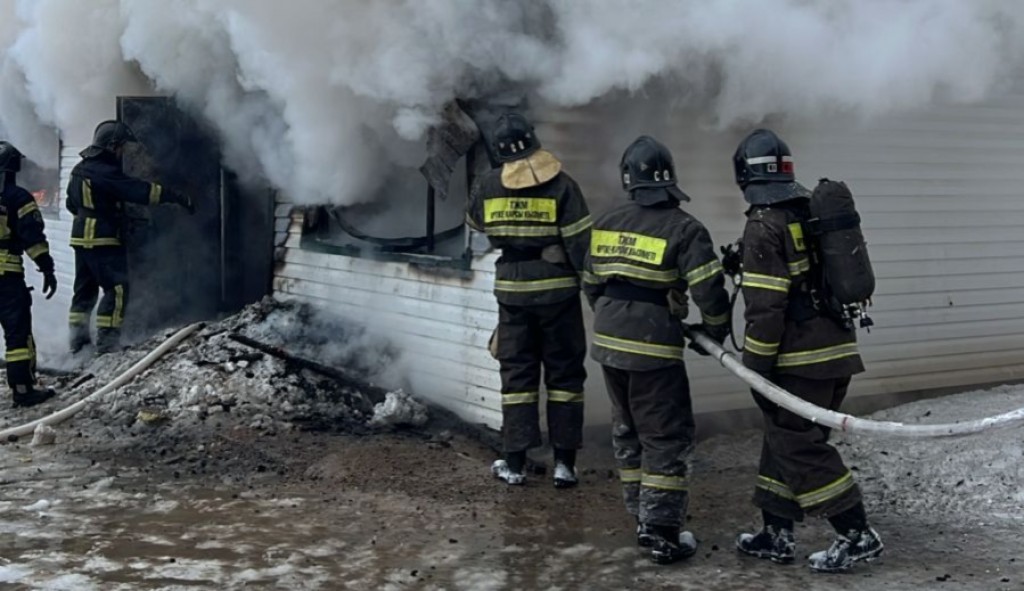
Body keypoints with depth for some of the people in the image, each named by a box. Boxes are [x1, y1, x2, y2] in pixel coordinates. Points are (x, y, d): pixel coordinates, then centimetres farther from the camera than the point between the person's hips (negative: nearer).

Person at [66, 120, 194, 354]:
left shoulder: (80, 170, 12)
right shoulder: (105, 172, -18)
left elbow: (72, 204, 22)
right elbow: (140, 190, -23)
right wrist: (178, 198, -22)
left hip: (81, 238, 10)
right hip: (104, 241, -10)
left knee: (85, 289, 16)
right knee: (117, 289, -5)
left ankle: (78, 340, 20)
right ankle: (107, 342, -8)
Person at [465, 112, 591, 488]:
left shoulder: (487, 186, -2)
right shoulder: (561, 185, -11)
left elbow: (474, 223, 18)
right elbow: (581, 242, -12)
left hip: (512, 289, 2)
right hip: (558, 289, -2)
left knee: (517, 372, 11)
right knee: (564, 372, 8)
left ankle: (515, 462, 12)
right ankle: (564, 462, 9)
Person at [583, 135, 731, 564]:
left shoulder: (606, 224, 7)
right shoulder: (683, 229, -11)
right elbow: (708, 291, -15)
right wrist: (717, 332, 3)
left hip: (608, 342, 6)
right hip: (653, 349, -6)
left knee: (628, 432, 17)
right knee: (667, 439, 1)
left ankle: (643, 518, 26)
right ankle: (662, 533, 0)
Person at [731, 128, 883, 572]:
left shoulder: (765, 225, -14)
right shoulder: (816, 213, 12)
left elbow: (766, 306, -18)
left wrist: (756, 365, -12)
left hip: (801, 359, -9)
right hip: (837, 349, 9)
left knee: (798, 446, -1)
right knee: (783, 438, 15)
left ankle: (857, 535, 3)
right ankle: (777, 535, 21)